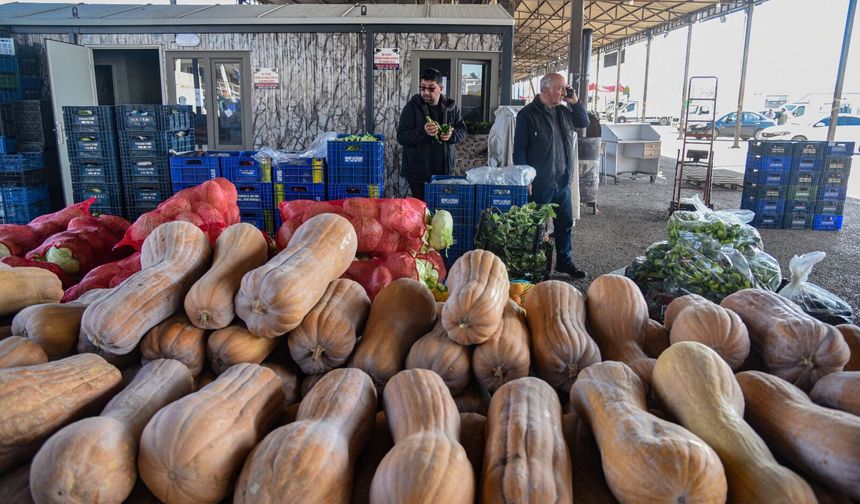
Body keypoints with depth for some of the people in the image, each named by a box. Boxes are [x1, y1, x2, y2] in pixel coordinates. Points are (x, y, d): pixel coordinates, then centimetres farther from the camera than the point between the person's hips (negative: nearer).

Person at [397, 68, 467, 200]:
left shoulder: (451, 107, 6)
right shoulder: (412, 107, -4)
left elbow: (462, 131, 10)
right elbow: (401, 137, -10)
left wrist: (452, 135, -14)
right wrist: (423, 132, -26)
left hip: (445, 171, 3)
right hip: (418, 173, -3)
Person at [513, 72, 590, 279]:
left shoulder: (563, 110, 9)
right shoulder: (528, 114, -10)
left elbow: (584, 123, 19)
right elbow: (519, 149, -11)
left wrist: (575, 102, 3)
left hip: (562, 181, 7)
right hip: (539, 184, -6)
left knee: (565, 223, 14)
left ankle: (565, 262, 28)